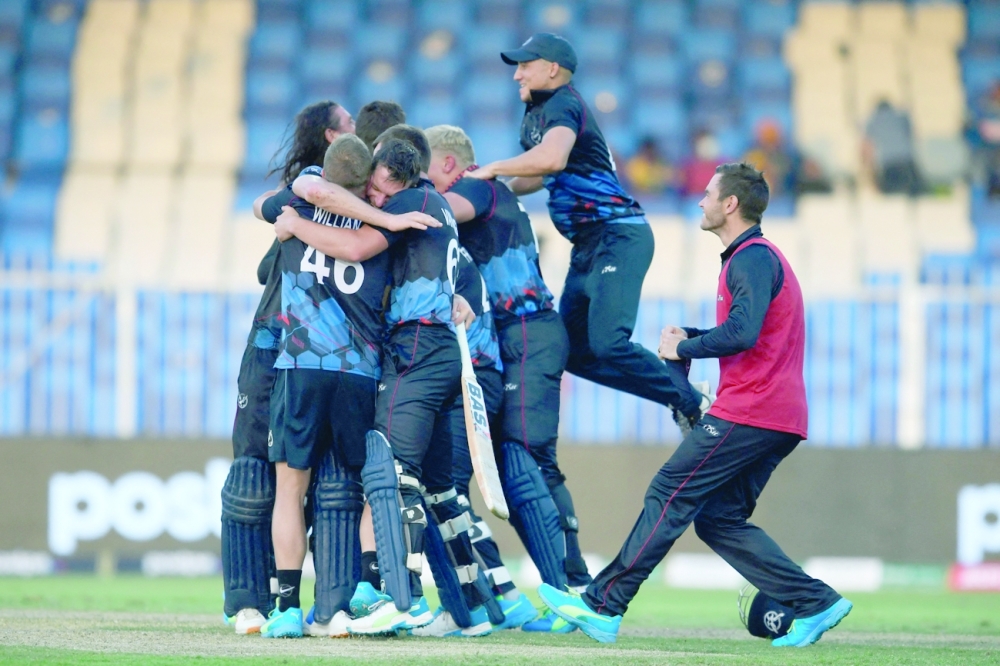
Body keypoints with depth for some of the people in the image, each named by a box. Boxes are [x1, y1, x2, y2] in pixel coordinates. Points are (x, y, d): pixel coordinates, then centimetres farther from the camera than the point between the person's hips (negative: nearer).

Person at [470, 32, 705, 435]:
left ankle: (690, 402, -9)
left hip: (619, 236, -10)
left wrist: (491, 170, -22)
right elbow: (540, 176, 34)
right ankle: (673, 376, 15)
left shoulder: (563, 104, -11)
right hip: (587, 245, 10)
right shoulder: (534, 115, 19)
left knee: (605, 344, -23)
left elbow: (552, 158, -32)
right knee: (574, 352, 7)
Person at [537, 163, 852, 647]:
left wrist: (683, 349, -11)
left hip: (748, 414, -10)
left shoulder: (752, 258, -11)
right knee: (719, 520, 9)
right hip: (778, 420, 10)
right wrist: (689, 336, 15)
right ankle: (814, 603, 3)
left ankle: (602, 607, -7)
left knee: (670, 496, -8)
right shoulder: (757, 257, 23)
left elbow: (742, 333, -24)